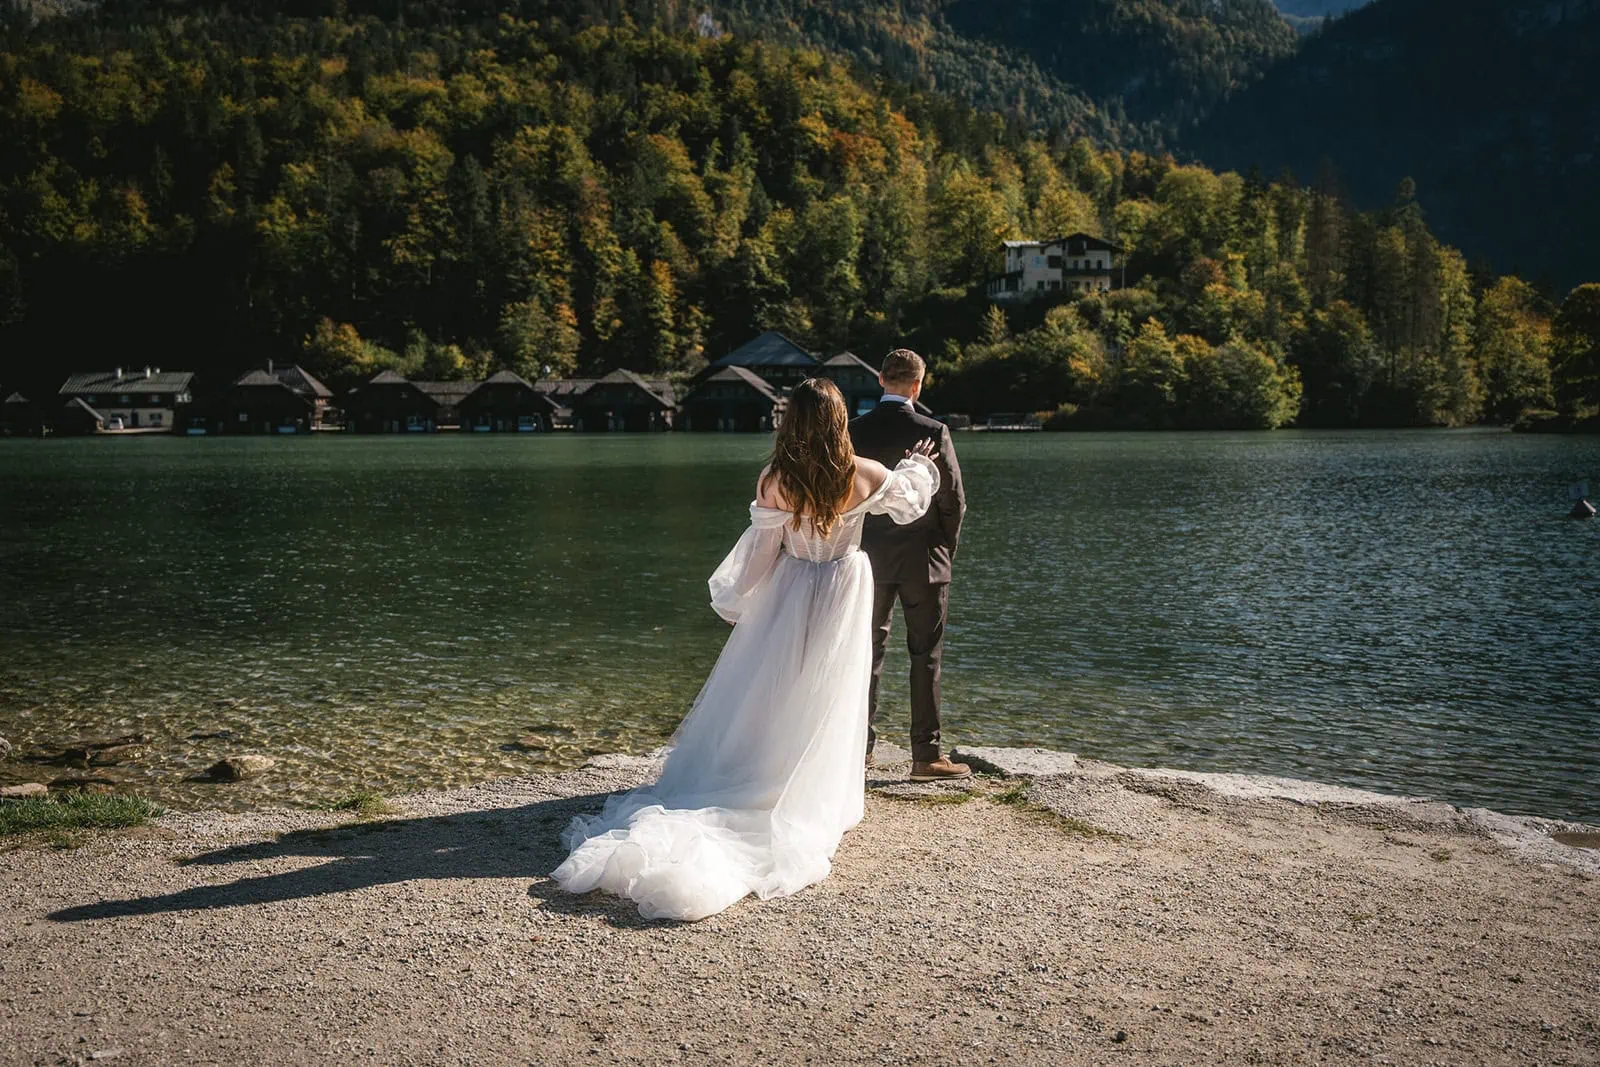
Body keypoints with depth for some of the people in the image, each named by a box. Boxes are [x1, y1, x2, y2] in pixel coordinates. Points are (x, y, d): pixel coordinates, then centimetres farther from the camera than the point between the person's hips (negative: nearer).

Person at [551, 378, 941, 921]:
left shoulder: (774, 481, -14)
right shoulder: (866, 476, -13)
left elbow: (762, 548, -5)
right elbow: (908, 503, 7)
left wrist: (736, 600, 11)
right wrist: (919, 467, 28)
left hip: (787, 598, 1)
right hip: (843, 596, 0)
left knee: (766, 699, 11)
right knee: (822, 708, 10)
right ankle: (810, 809, 18)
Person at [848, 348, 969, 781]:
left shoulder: (853, 431, -3)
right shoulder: (934, 432, -11)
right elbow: (954, 500, -7)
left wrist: (856, 547, 13)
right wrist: (946, 549, 8)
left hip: (869, 557, 3)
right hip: (923, 559, -3)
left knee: (867, 653, 12)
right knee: (926, 656, 4)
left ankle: (861, 747, 16)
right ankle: (926, 754, 6)